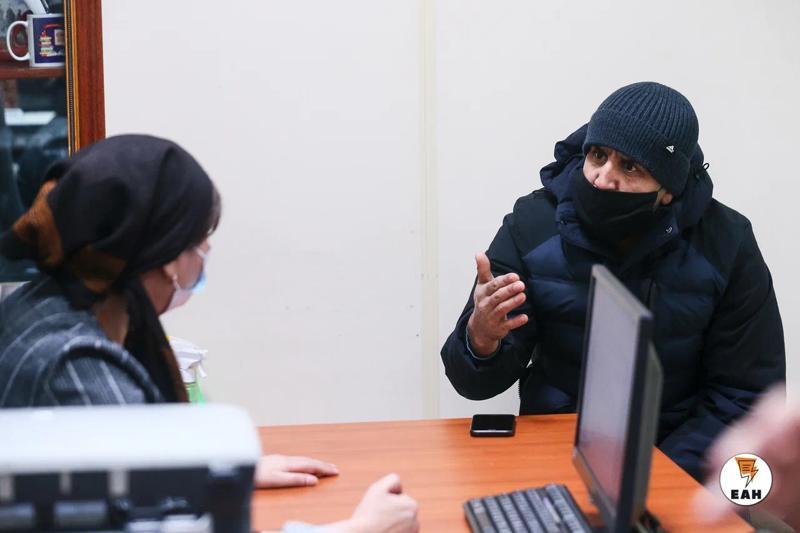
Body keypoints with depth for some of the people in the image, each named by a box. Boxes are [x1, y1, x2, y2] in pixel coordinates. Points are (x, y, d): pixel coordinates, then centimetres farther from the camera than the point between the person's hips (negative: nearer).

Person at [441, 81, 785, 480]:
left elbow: (746, 393, -5)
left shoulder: (726, 245, -10)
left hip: (678, 462, 0)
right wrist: (481, 340, -30)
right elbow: (476, 382, -6)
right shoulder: (532, 226, -9)